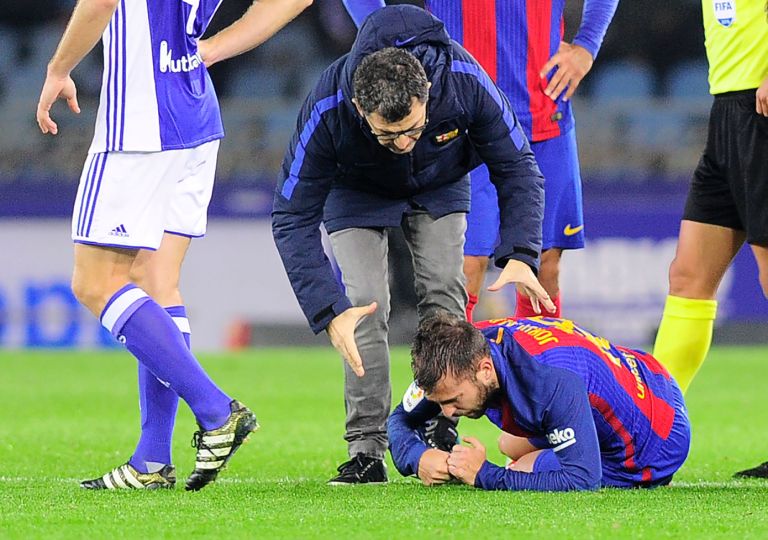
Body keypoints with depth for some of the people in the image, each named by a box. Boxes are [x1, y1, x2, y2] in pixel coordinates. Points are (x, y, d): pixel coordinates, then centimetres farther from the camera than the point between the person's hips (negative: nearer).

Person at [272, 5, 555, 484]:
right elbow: (293, 218, -32)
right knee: (365, 304, -16)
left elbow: (518, 169, -24)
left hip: (439, 188, 1)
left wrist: (520, 255, -38)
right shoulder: (327, 110, -42)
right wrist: (330, 310, -42)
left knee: (444, 292, -15)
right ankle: (367, 449, -10)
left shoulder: (464, 80, -39)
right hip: (357, 192, -1)